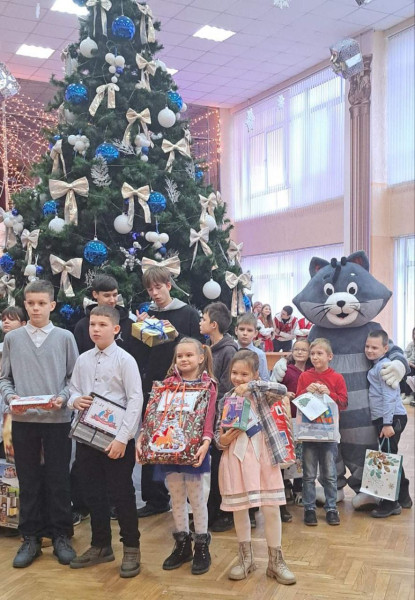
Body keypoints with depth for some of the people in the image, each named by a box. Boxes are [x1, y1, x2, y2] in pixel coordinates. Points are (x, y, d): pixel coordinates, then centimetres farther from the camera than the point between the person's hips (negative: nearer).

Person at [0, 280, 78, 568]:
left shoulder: (65, 337, 1)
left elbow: (75, 376, 2)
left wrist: (63, 397, -14)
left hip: (58, 418, -1)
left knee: (59, 480, 5)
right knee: (29, 481, 9)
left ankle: (62, 537, 18)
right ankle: (31, 538, 20)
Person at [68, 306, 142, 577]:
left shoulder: (125, 360, -9)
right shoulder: (83, 360, 8)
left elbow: (136, 400, -13)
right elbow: (74, 390, 17)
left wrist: (122, 438, -18)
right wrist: (75, 400, -8)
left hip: (117, 439, -5)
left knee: (121, 494, 3)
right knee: (93, 493, 14)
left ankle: (131, 549, 19)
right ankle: (101, 546, 30)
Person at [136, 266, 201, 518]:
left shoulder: (189, 313, -1)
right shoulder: (146, 315, 10)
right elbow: (140, 353, 8)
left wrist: (175, 335, -17)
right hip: (153, 385, 4)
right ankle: (156, 498, 19)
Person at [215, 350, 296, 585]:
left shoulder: (260, 392, 1)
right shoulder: (226, 400, 5)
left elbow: (283, 389, -18)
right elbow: (218, 431, 9)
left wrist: (252, 386, -24)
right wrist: (221, 440, -13)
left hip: (263, 456, -1)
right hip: (236, 458, 2)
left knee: (272, 508, 2)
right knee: (239, 509, 9)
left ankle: (276, 561, 16)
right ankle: (246, 558, 27)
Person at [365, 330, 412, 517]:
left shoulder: (383, 366, -16)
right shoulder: (377, 366, 15)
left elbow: (389, 396, -22)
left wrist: (387, 423, -24)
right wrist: (384, 422, 15)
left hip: (392, 418, -10)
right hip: (384, 419, 10)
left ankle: (390, 503, 2)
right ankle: (403, 497, 30)